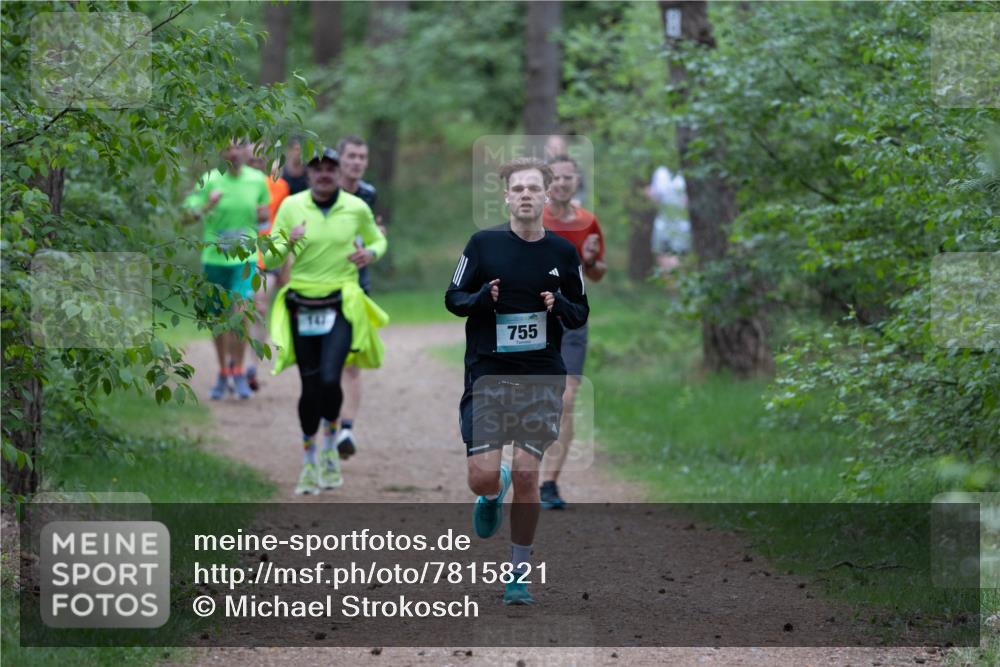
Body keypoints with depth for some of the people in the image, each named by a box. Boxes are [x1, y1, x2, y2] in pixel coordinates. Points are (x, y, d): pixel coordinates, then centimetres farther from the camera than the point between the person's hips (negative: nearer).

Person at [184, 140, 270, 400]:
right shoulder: (209, 181, -5)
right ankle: (223, 374, 28)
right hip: (214, 257, 1)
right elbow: (189, 214, -11)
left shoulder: (257, 180, 2)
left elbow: (264, 210, 19)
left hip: (245, 257, -1)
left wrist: (263, 214, -4)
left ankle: (238, 371, -5)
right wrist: (207, 207, -30)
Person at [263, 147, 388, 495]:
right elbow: (269, 260, 4)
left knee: (329, 380, -18)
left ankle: (331, 446, 7)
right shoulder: (291, 207, 1)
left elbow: (377, 239, 19)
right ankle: (309, 460, 21)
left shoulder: (356, 208, 1)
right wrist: (287, 243, -17)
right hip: (302, 306, 1)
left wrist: (370, 252, -4)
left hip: (341, 306, -1)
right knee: (310, 387, 3)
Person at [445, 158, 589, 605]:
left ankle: (519, 572, 10)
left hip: (542, 376, 1)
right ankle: (494, 496, 29)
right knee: (483, 477, -10)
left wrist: (560, 305, -10)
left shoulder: (562, 252, 5)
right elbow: (453, 298, 5)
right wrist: (482, 298, -16)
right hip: (487, 373, -1)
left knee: (526, 476, -6)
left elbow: (581, 313, 13)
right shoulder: (483, 244, -1)